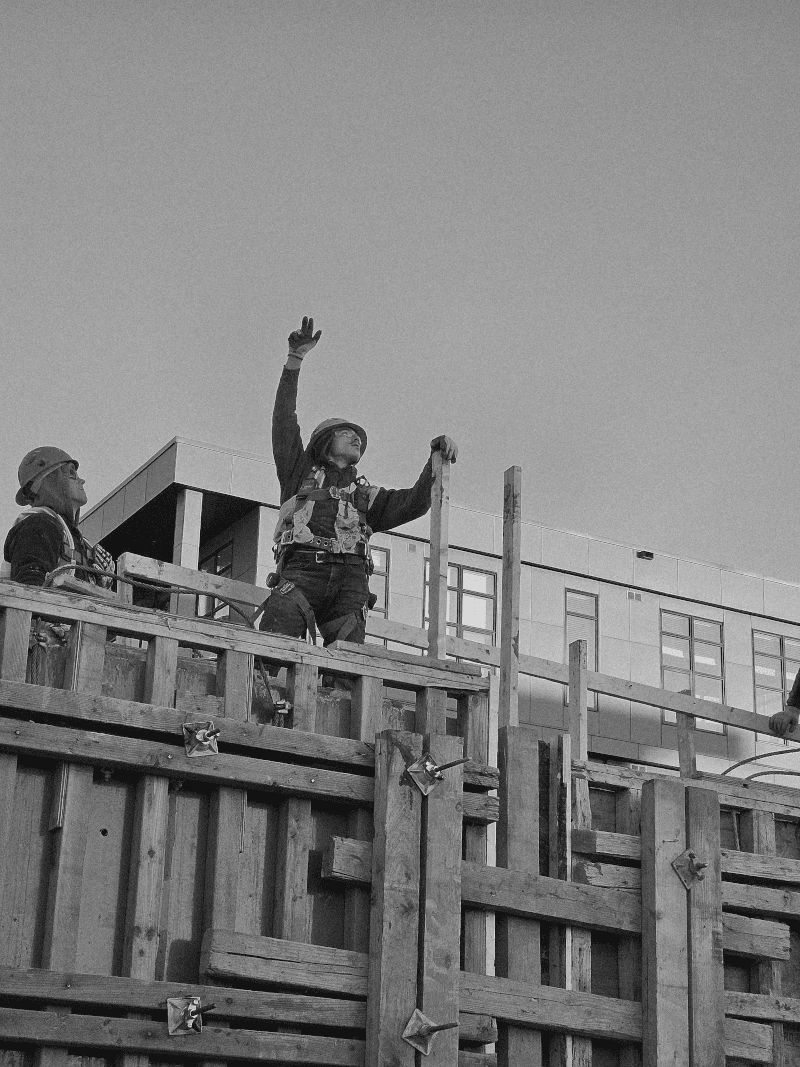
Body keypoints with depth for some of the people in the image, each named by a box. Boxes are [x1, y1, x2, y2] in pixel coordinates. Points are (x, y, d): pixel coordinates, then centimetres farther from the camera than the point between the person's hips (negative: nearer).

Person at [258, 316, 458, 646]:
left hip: (350, 578, 3)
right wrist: (294, 361, 12)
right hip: (302, 569, -3)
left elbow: (413, 503, 20)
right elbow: (284, 421, 19)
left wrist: (437, 458, 7)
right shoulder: (301, 473, 29)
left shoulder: (366, 495, 34)